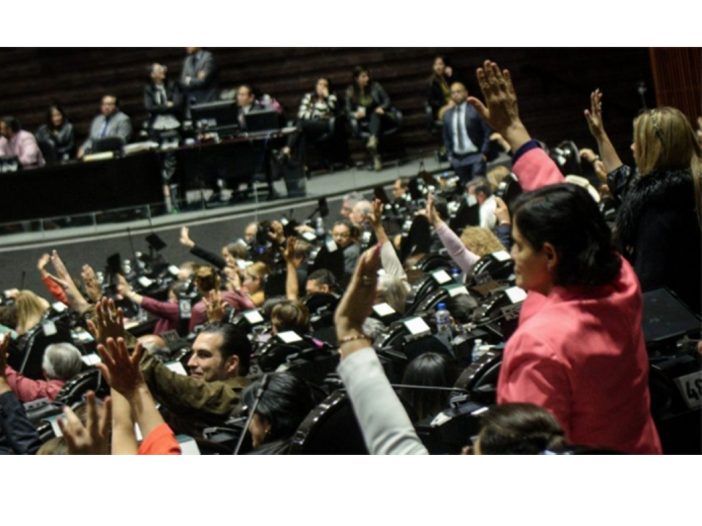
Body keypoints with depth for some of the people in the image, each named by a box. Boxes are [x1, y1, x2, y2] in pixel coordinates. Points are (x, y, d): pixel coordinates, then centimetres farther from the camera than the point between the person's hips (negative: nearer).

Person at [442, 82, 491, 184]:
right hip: (457, 159, 4)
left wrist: (484, 152, -9)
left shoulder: (476, 109, -3)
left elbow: (487, 132, -3)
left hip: (475, 156, -4)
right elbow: (446, 137, 18)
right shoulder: (447, 114, 10)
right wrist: (450, 154, 9)